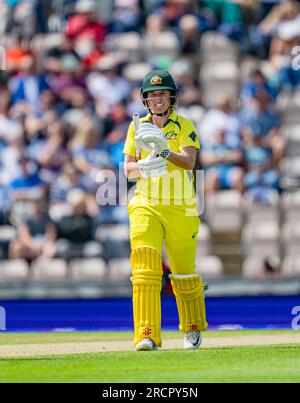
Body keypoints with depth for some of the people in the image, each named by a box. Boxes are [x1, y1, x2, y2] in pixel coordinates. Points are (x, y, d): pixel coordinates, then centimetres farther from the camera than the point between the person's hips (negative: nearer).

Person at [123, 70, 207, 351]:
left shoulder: (184, 126, -1)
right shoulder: (137, 127, 9)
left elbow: (189, 161, -17)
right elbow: (128, 169, 5)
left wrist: (165, 151, -35)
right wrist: (143, 167, -18)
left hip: (181, 211, -1)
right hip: (146, 207, 1)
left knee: (184, 273, 9)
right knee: (145, 267, -17)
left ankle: (193, 328, 33)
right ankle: (147, 336, -22)